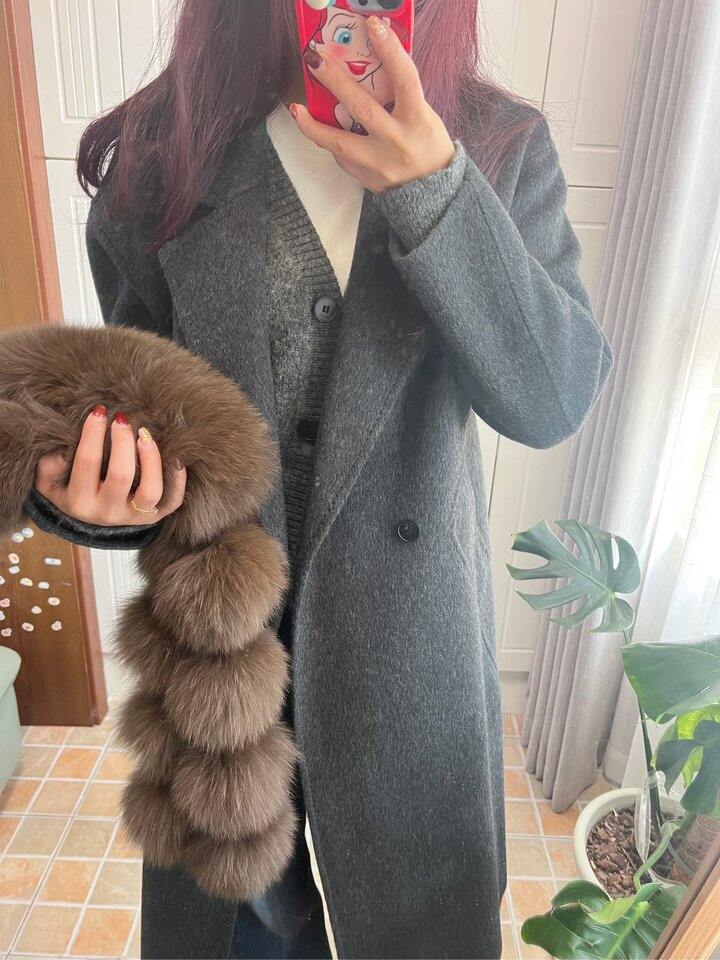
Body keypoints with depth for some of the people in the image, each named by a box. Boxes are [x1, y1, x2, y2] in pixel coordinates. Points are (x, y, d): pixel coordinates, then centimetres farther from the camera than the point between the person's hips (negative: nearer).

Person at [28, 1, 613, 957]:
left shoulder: (503, 148, -6)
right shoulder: (156, 162, -6)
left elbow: (555, 399, -16)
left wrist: (434, 192, -28)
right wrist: (102, 494, -21)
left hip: (407, 631, 1)